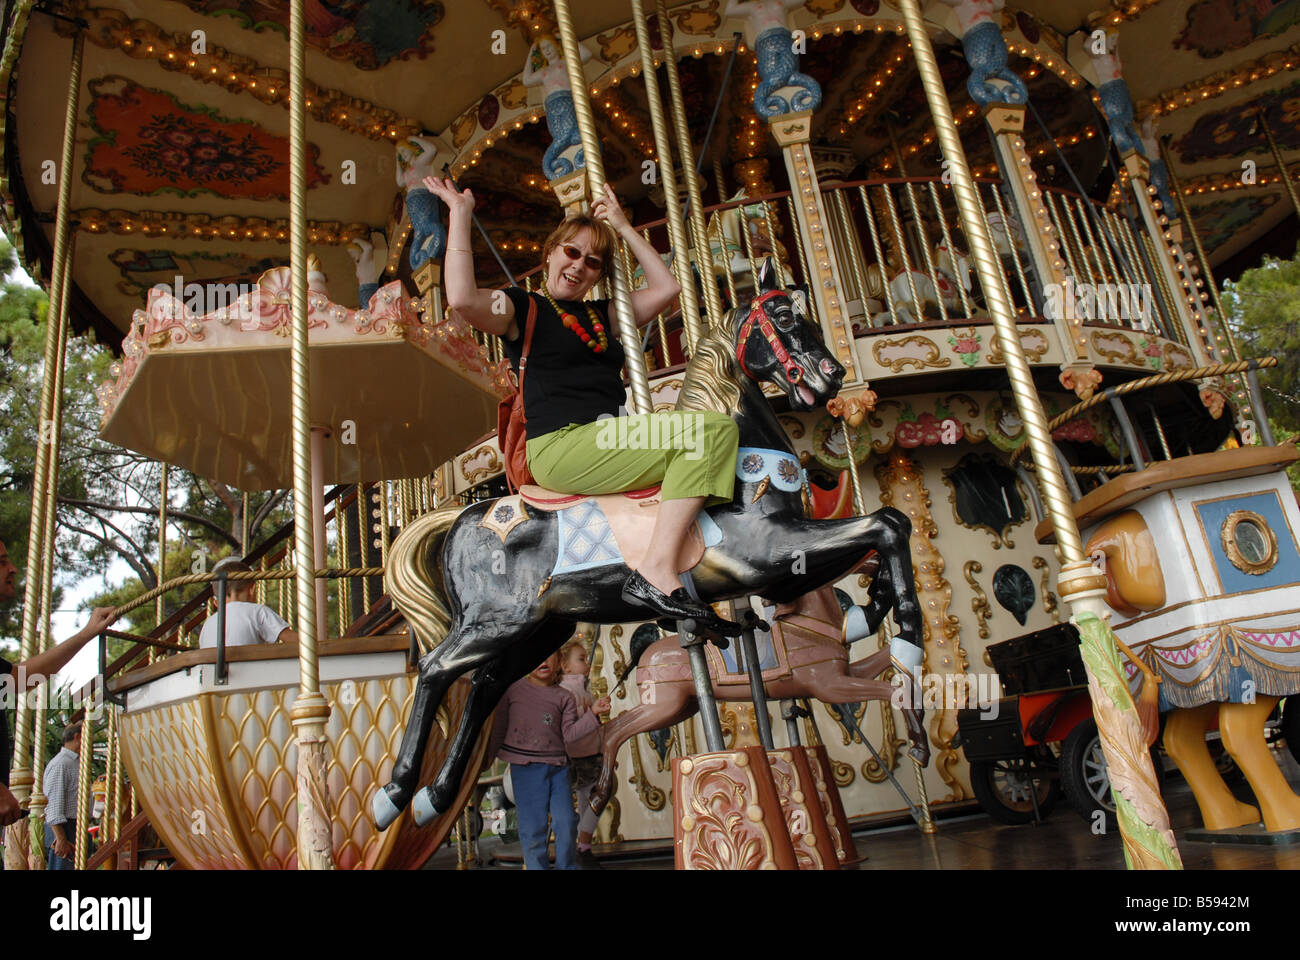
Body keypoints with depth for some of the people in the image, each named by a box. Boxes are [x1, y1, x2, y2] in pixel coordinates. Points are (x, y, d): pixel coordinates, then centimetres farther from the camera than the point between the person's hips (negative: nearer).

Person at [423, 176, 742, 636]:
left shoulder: (602, 315, 26)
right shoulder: (521, 307, 6)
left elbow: (666, 287, 21)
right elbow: (462, 298, -14)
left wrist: (623, 227, 22)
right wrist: (460, 213, -7)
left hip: (611, 439, 8)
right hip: (559, 446, -8)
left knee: (717, 430, -7)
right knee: (711, 428, -20)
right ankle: (657, 574, -28)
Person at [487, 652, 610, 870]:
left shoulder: (563, 697, 8)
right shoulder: (513, 690, 4)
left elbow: (569, 734, 0)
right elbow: (499, 727, 10)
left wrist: (593, 714, -9)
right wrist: (488, 756, 10)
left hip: (558, 767, 2)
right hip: (524, 768, -2)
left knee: (566, 823, 0)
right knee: (533, 828, -2)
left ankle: (567, 867, 21)